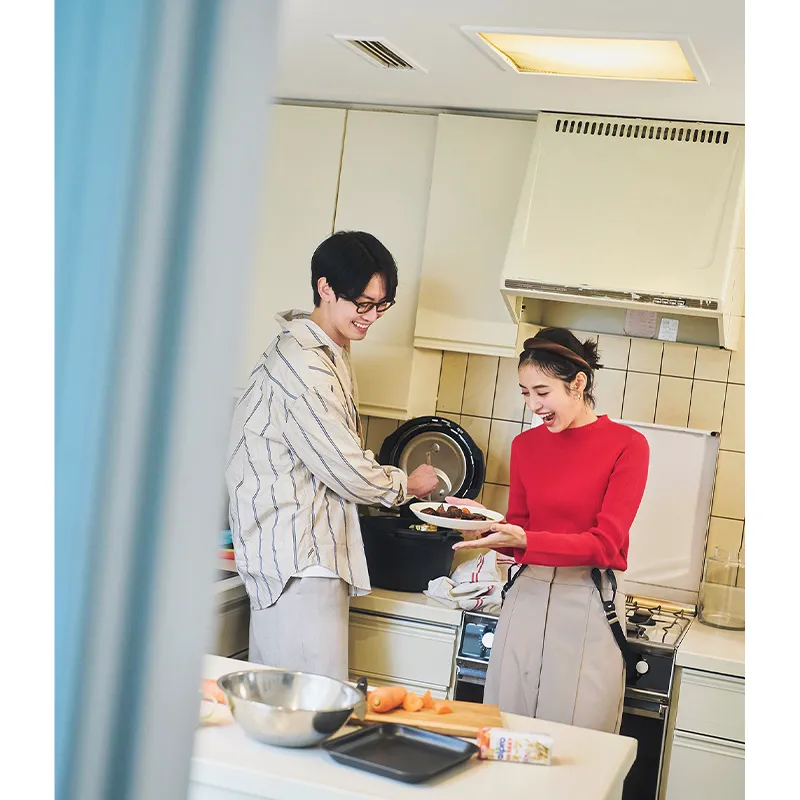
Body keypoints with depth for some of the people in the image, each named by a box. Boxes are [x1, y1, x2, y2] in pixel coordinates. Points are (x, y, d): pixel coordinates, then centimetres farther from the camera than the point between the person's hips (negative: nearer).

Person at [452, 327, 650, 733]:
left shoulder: (626, 445, -6)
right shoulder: (525, 445, 9)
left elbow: (605, 543, -12)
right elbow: (518, 531, 12)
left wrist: (524, 540, -23)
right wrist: (486, 526, -10)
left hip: (588, 607, -4)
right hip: (525, 598, 4)